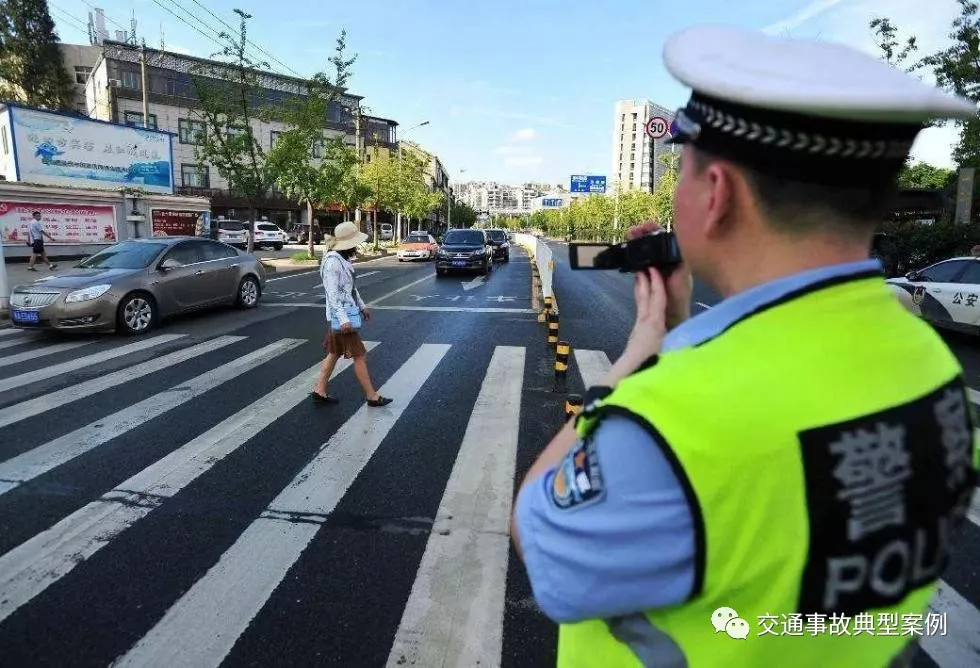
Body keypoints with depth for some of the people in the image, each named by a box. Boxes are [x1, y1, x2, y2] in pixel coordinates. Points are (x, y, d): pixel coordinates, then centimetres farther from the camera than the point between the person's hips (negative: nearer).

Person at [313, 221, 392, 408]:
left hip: (346, 314, 10)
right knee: (359, 356, -3)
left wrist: (362, 306, 22)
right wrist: (343, 319, -27)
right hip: (341, 316, -10)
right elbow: (332, 293, -23)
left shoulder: (343, 259, 10)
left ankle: (320, 391, 24)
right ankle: (372, 397, 6)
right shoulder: (332, 261, -20)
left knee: (334, 353, 16)